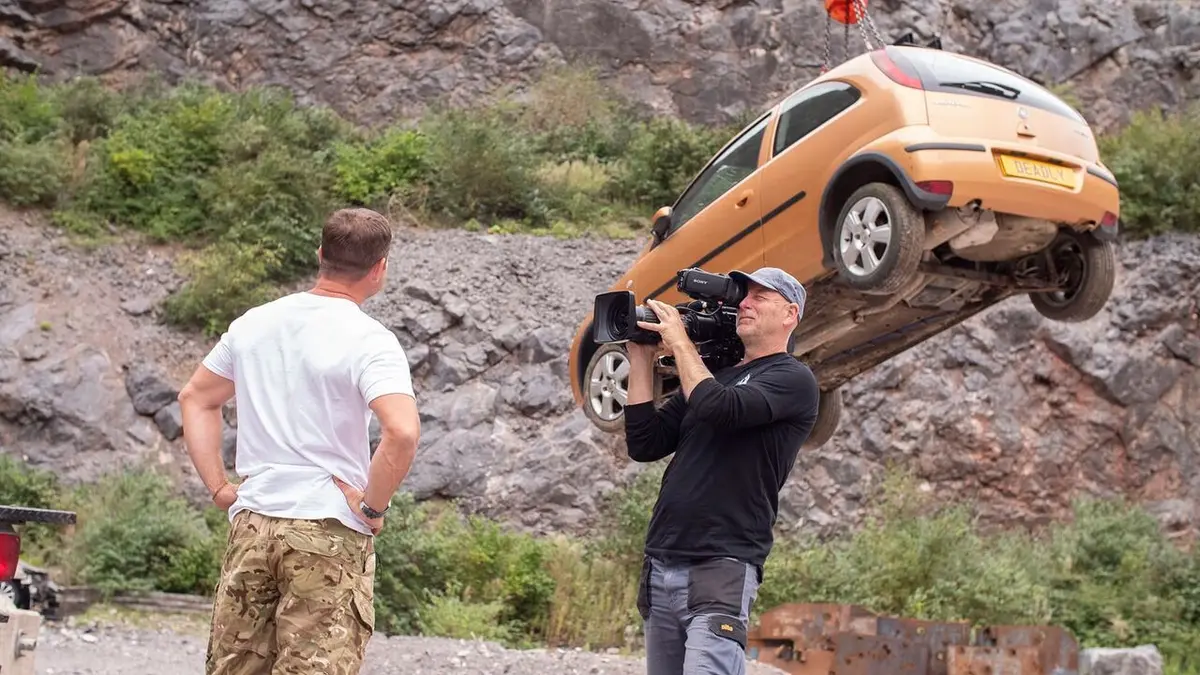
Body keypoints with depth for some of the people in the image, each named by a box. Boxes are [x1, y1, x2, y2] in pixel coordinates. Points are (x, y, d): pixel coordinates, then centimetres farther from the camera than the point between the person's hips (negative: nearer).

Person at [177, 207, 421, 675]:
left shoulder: (254, 323, 10)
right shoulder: (369, 341, -11)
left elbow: (195, 399, 19)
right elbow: (402, 432, -26)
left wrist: (218, 487, 15)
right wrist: (372, 508, -12)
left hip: (251, 525, 6)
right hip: (329, 532, -6)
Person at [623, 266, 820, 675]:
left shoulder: (792, 379, -1)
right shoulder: (711, 375, 21)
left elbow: (721, 409, -19)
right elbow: (645, 444, 13)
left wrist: (679, 341, -6)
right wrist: (642, 358, 8)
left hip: (722, 568, -7)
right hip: (662, 565, 7)